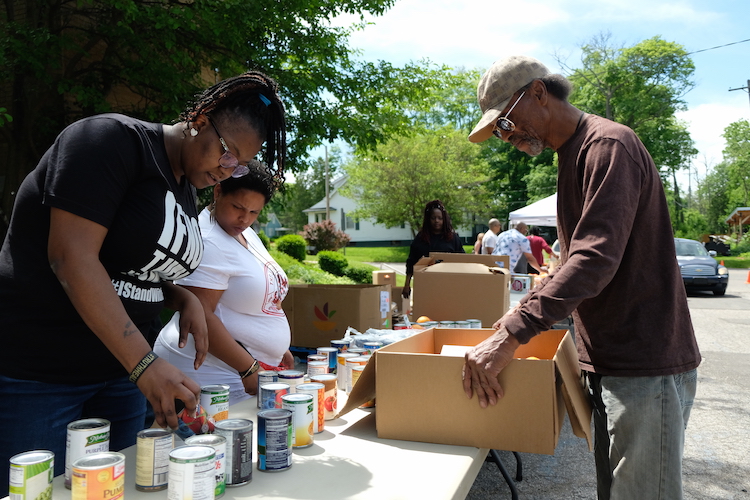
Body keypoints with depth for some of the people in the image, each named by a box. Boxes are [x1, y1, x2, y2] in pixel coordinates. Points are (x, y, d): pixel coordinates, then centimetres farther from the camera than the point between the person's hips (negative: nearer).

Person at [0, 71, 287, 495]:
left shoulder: (186, 192, 11)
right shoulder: (113, 139, -13)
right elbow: (71, 256, -23)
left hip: (120, 371, 8)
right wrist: (145, 364, -27)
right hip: (34, 371, -7)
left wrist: (186, 300, -1)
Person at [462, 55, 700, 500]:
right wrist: (529, 310, 12)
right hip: (611, 362, 9)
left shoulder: (608, 145, -15)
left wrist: (513, 334, -30)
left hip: (645, 366, -9)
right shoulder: (573, 154, 17)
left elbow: (596, 259, -27)